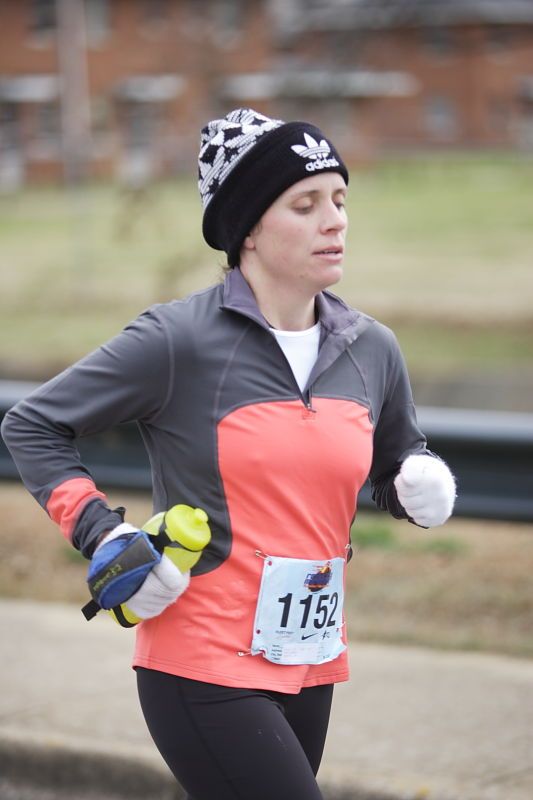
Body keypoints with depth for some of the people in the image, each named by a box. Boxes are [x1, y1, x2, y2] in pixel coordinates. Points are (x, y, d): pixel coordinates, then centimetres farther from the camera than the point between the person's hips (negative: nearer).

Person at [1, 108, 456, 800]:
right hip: (203, 666, -6)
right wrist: (104, 535, -12)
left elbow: (396, 465, 23)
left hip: (310, 669, 6)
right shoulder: (179, 341, -11)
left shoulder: (372, 350, 6)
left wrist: (421, 486, -1)